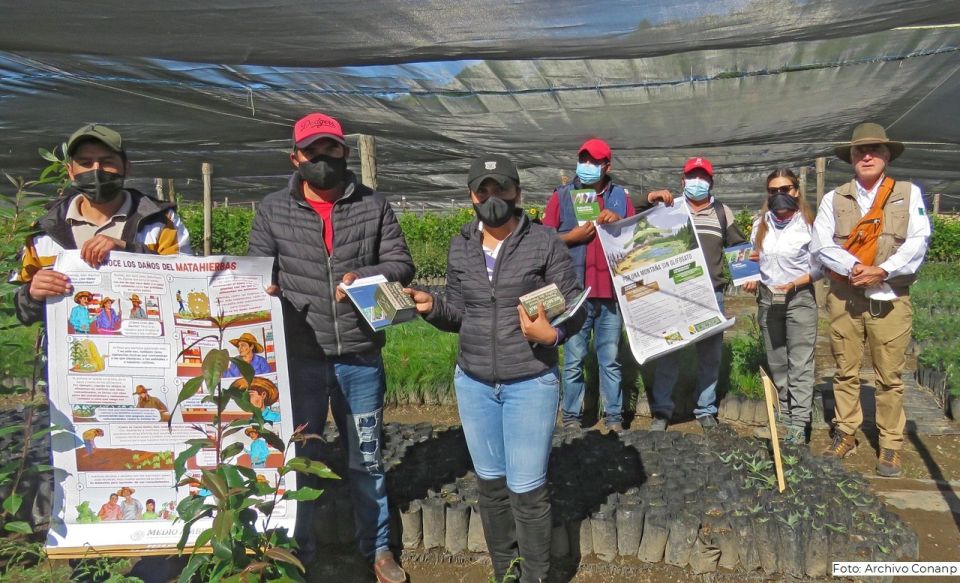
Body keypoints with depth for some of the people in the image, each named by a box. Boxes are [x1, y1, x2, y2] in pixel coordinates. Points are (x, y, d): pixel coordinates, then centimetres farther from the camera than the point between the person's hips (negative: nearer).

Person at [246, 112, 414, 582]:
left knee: (366, 456, 15)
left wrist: (363, 276, -17)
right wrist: (264, 290, -19)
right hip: (299, 357, 0)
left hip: (361, 357, 0)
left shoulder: (373, 207, 2)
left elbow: (402, 264, 1)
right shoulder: (272, 211, 2)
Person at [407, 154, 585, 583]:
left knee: (526, 489, 1)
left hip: (531, 383, -4)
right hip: (472, 383, 5)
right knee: (489, 482, 16)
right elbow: (459, 314, 10)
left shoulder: (545, 242, -8)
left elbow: (575, 308, -6)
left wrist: (551, 335, -25)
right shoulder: (460, 247, 5)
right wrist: (431, 306, -10)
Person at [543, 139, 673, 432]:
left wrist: (619, 222, -7)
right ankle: (571, 418, 13)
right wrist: (573, 236, -13)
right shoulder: (562, 195, 4)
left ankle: (614, 418, 17)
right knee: (573, 360, 5)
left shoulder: (620, 195, 10)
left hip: (611, 291, 2)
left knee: (610, 360, 9)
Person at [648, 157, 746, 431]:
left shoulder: (723, 212, 11)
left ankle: (706, 410, 21)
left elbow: (739, 247, 16)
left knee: (710, 353, 8)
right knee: (668, 352, 1)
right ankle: (661, 411, 10)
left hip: (711, 294, 2)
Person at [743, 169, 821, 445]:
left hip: (800, 299, -5)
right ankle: (785, 414, 24)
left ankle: (798, 425, -4)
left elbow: (818, 268, -5)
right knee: (776, 362, 12)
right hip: (767, 298, 5)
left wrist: (794, 284, -18)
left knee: (800, 364, -5)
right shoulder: (761, 224, 6)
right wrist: (752, 280, -4)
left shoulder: (807, 225, -7)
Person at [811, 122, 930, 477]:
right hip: (844, 298, 1)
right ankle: (845, 434, 22)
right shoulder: (834, 199, 7)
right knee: (845, 371, 9)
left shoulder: (908, 194, 6)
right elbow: (821, 244, -3)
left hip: (890, 299, -1)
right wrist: (854, 268, -18)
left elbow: (918, 241, -4)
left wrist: (883, 271, -17)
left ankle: (891, 445, 13)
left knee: (890, 376, 2)